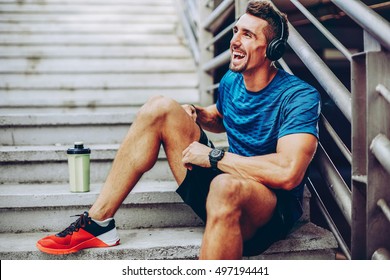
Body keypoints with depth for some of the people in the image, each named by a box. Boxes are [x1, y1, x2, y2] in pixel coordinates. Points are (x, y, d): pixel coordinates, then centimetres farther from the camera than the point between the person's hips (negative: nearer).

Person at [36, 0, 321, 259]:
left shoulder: (300, 97, -16)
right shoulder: (230, 81, 6)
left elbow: (288, 173, -30)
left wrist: (213, 156, -23)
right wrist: (196, 114, 5)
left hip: (274, 208, -6)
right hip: (221, 179, 7)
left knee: (226, 186, -44)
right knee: (160, 108, -6)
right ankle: (99, 221, -8)